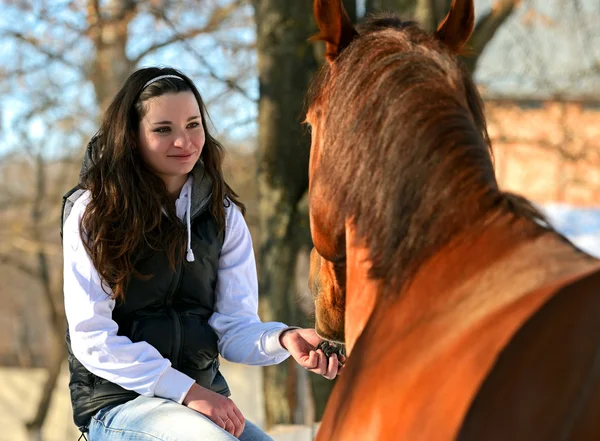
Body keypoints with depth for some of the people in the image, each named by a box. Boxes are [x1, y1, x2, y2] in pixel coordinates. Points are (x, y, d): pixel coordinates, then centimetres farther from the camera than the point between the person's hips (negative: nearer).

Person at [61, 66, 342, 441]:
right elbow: (92, 339, -11)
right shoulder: (93, 213, -6)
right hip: (117, 405, -5)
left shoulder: (224, 215, 7)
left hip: (204, 401, 5)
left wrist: (284, 339, -22)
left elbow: (235, 328, 1)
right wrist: (188, 392, -19)